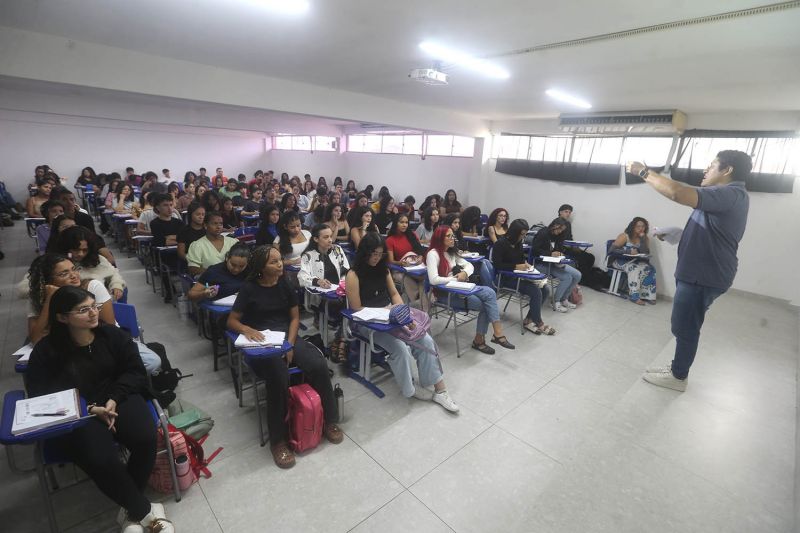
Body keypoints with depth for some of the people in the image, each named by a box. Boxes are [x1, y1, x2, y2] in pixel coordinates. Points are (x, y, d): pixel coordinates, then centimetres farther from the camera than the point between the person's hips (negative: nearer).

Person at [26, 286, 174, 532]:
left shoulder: (113, 334, 1)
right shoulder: (45, 350, -3)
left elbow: (135, 372, 3)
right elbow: (41, 397, -5)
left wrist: (114, 399, -14)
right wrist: (90, 410, -18)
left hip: (118, 400, 2)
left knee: (145, 438, -27)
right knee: (101, 460, -30)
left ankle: (132, 511, -1)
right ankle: (147, 512, -7)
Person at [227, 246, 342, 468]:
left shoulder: (286, 284, 5)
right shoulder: (250, 288, -3)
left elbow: (295, 318, 7)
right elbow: (231, 321, 2)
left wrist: (290, 344, -8)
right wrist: (246, 329, -21)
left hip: (287, 337, 3)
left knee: (319, 365, -24)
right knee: (279, 377, -34)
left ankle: (328, 420, -2)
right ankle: (278, 440, -15)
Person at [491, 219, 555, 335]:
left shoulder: (518, 243, 9)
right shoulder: (501, 243, -14)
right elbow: (497, 265, -19)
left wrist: (525, 264, 3)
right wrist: (516, 266, -22)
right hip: (505, 277, -8)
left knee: (544, 289, -11)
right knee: (536, 292, -22)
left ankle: (528, 320, -5)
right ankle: (538, 323, -5)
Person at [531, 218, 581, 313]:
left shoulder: (558, 236, 10)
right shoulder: (543, 233, -12)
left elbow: (561, 250, 17)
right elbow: (535, 250, -18)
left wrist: (560, 254, -8)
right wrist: (550, 254, -24)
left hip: (554, 262, 8)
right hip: (541, 263, -8)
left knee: (577, 275, -7)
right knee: (567, 277, -23)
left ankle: (564, 299, 9)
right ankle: (556, 303, -7)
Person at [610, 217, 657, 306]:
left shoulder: (645, 239, 5)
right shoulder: (624, 236, -9)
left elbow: (646, 253, -9)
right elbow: (613, 249, -18)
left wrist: (642, 238, -14)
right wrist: (629, 251, -28)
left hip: (636, 261, 5)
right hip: (621, 260, -5)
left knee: (650, 269, -23)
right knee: (636, 268, -34)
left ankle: (646, 295, -17)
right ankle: (634, 296, -30)